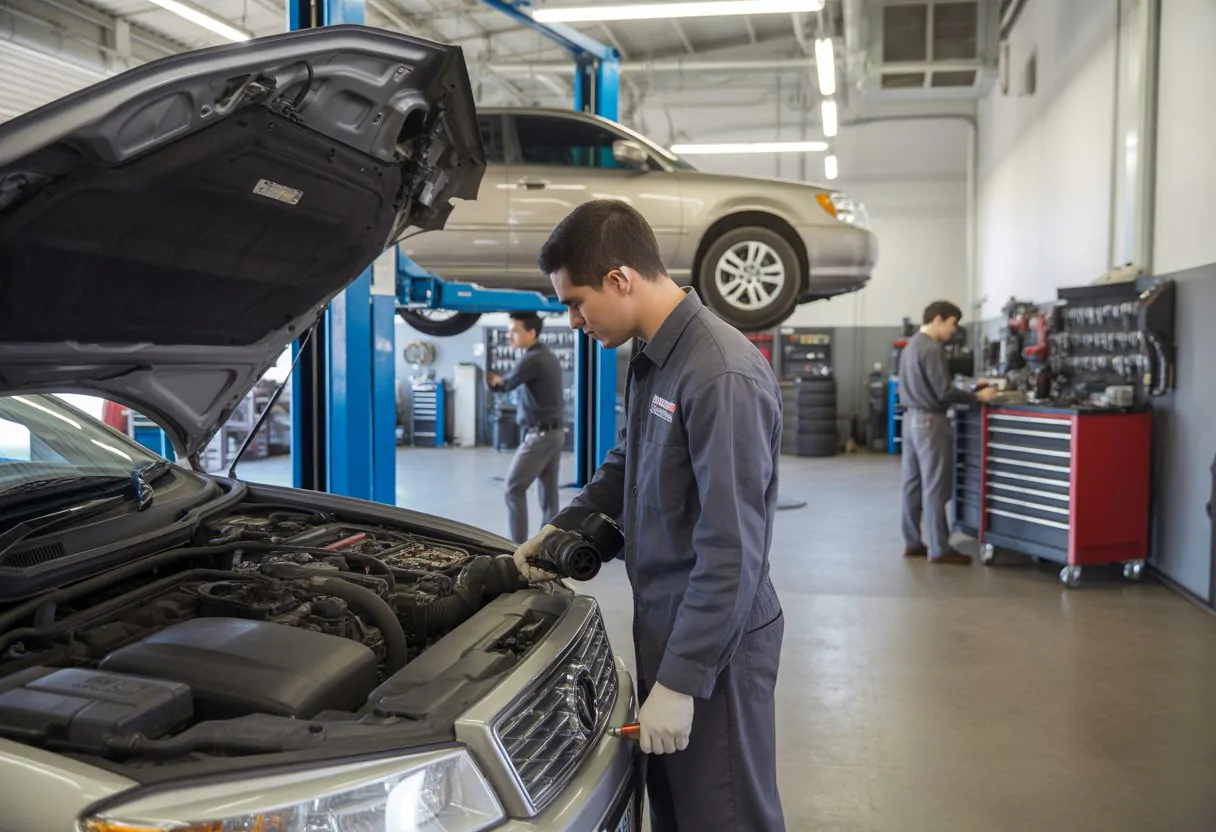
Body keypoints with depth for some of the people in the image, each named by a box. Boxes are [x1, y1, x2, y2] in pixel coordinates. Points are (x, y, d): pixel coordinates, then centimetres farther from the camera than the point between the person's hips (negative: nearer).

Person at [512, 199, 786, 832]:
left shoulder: (723, 376, -24)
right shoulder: (648, 359, 6)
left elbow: (733, 549, -25)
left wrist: (681, 679, -23)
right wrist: (562, 526, 15)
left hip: (714, 641, -9)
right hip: (662, 620, 9)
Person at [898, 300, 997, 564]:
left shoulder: (911, 345, 14)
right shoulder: (931, 349, -17)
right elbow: (944, 391, -20)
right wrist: (978, 397, -12)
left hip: (911, 418, 10)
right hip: (929, 420, -10)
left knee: (912, 483, 11)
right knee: (935, 487, -5)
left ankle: (912, 543, 16)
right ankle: (939, 549, -1)